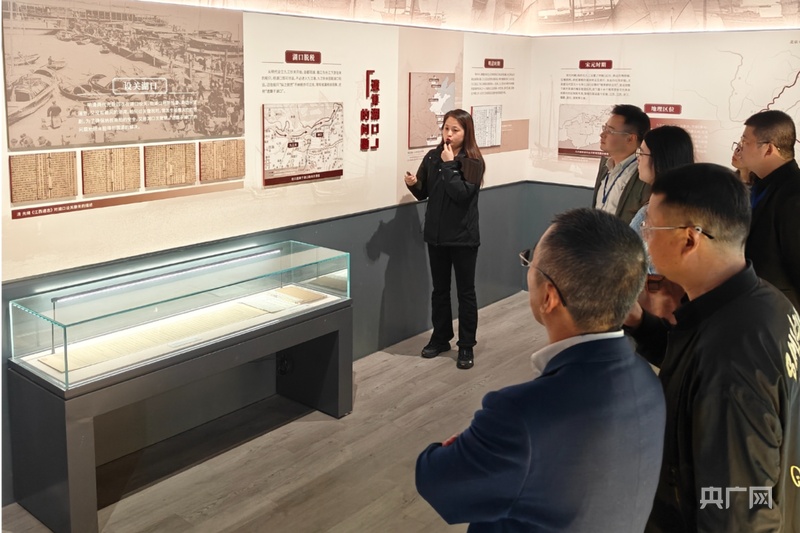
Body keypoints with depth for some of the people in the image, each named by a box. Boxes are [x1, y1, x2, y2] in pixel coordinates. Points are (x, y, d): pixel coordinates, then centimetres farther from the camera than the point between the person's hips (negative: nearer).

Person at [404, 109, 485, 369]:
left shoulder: (473, 162, -10)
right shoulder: (432, 157, 3)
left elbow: (462, 194, -22)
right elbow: (423, 194, 9)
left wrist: (450, 165, -22)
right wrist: (413, 184, -12)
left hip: (463, 236, -4)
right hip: (436, 234, 5)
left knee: (465, 291, 5)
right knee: (440, 289, 15)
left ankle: (466, 346, 14)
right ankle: (440, 338, 29)